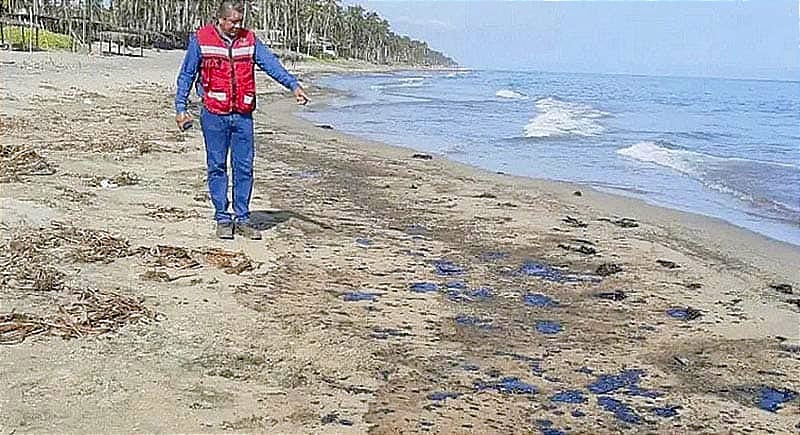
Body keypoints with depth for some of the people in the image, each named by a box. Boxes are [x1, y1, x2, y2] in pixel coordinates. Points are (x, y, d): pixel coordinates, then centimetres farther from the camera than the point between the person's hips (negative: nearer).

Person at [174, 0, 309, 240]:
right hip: (214, 115, -2)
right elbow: (186, 75, 4)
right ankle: (222, 219, 12)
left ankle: (242, 218, 13)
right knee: (217, 167, 3)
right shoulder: (200, 40, 0)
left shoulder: (249, 39, 7)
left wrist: (293, 85, -11)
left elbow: (271, 63, 2)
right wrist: (180, 108, -1)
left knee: (244, 167, 4)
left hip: (243, 115, 3)